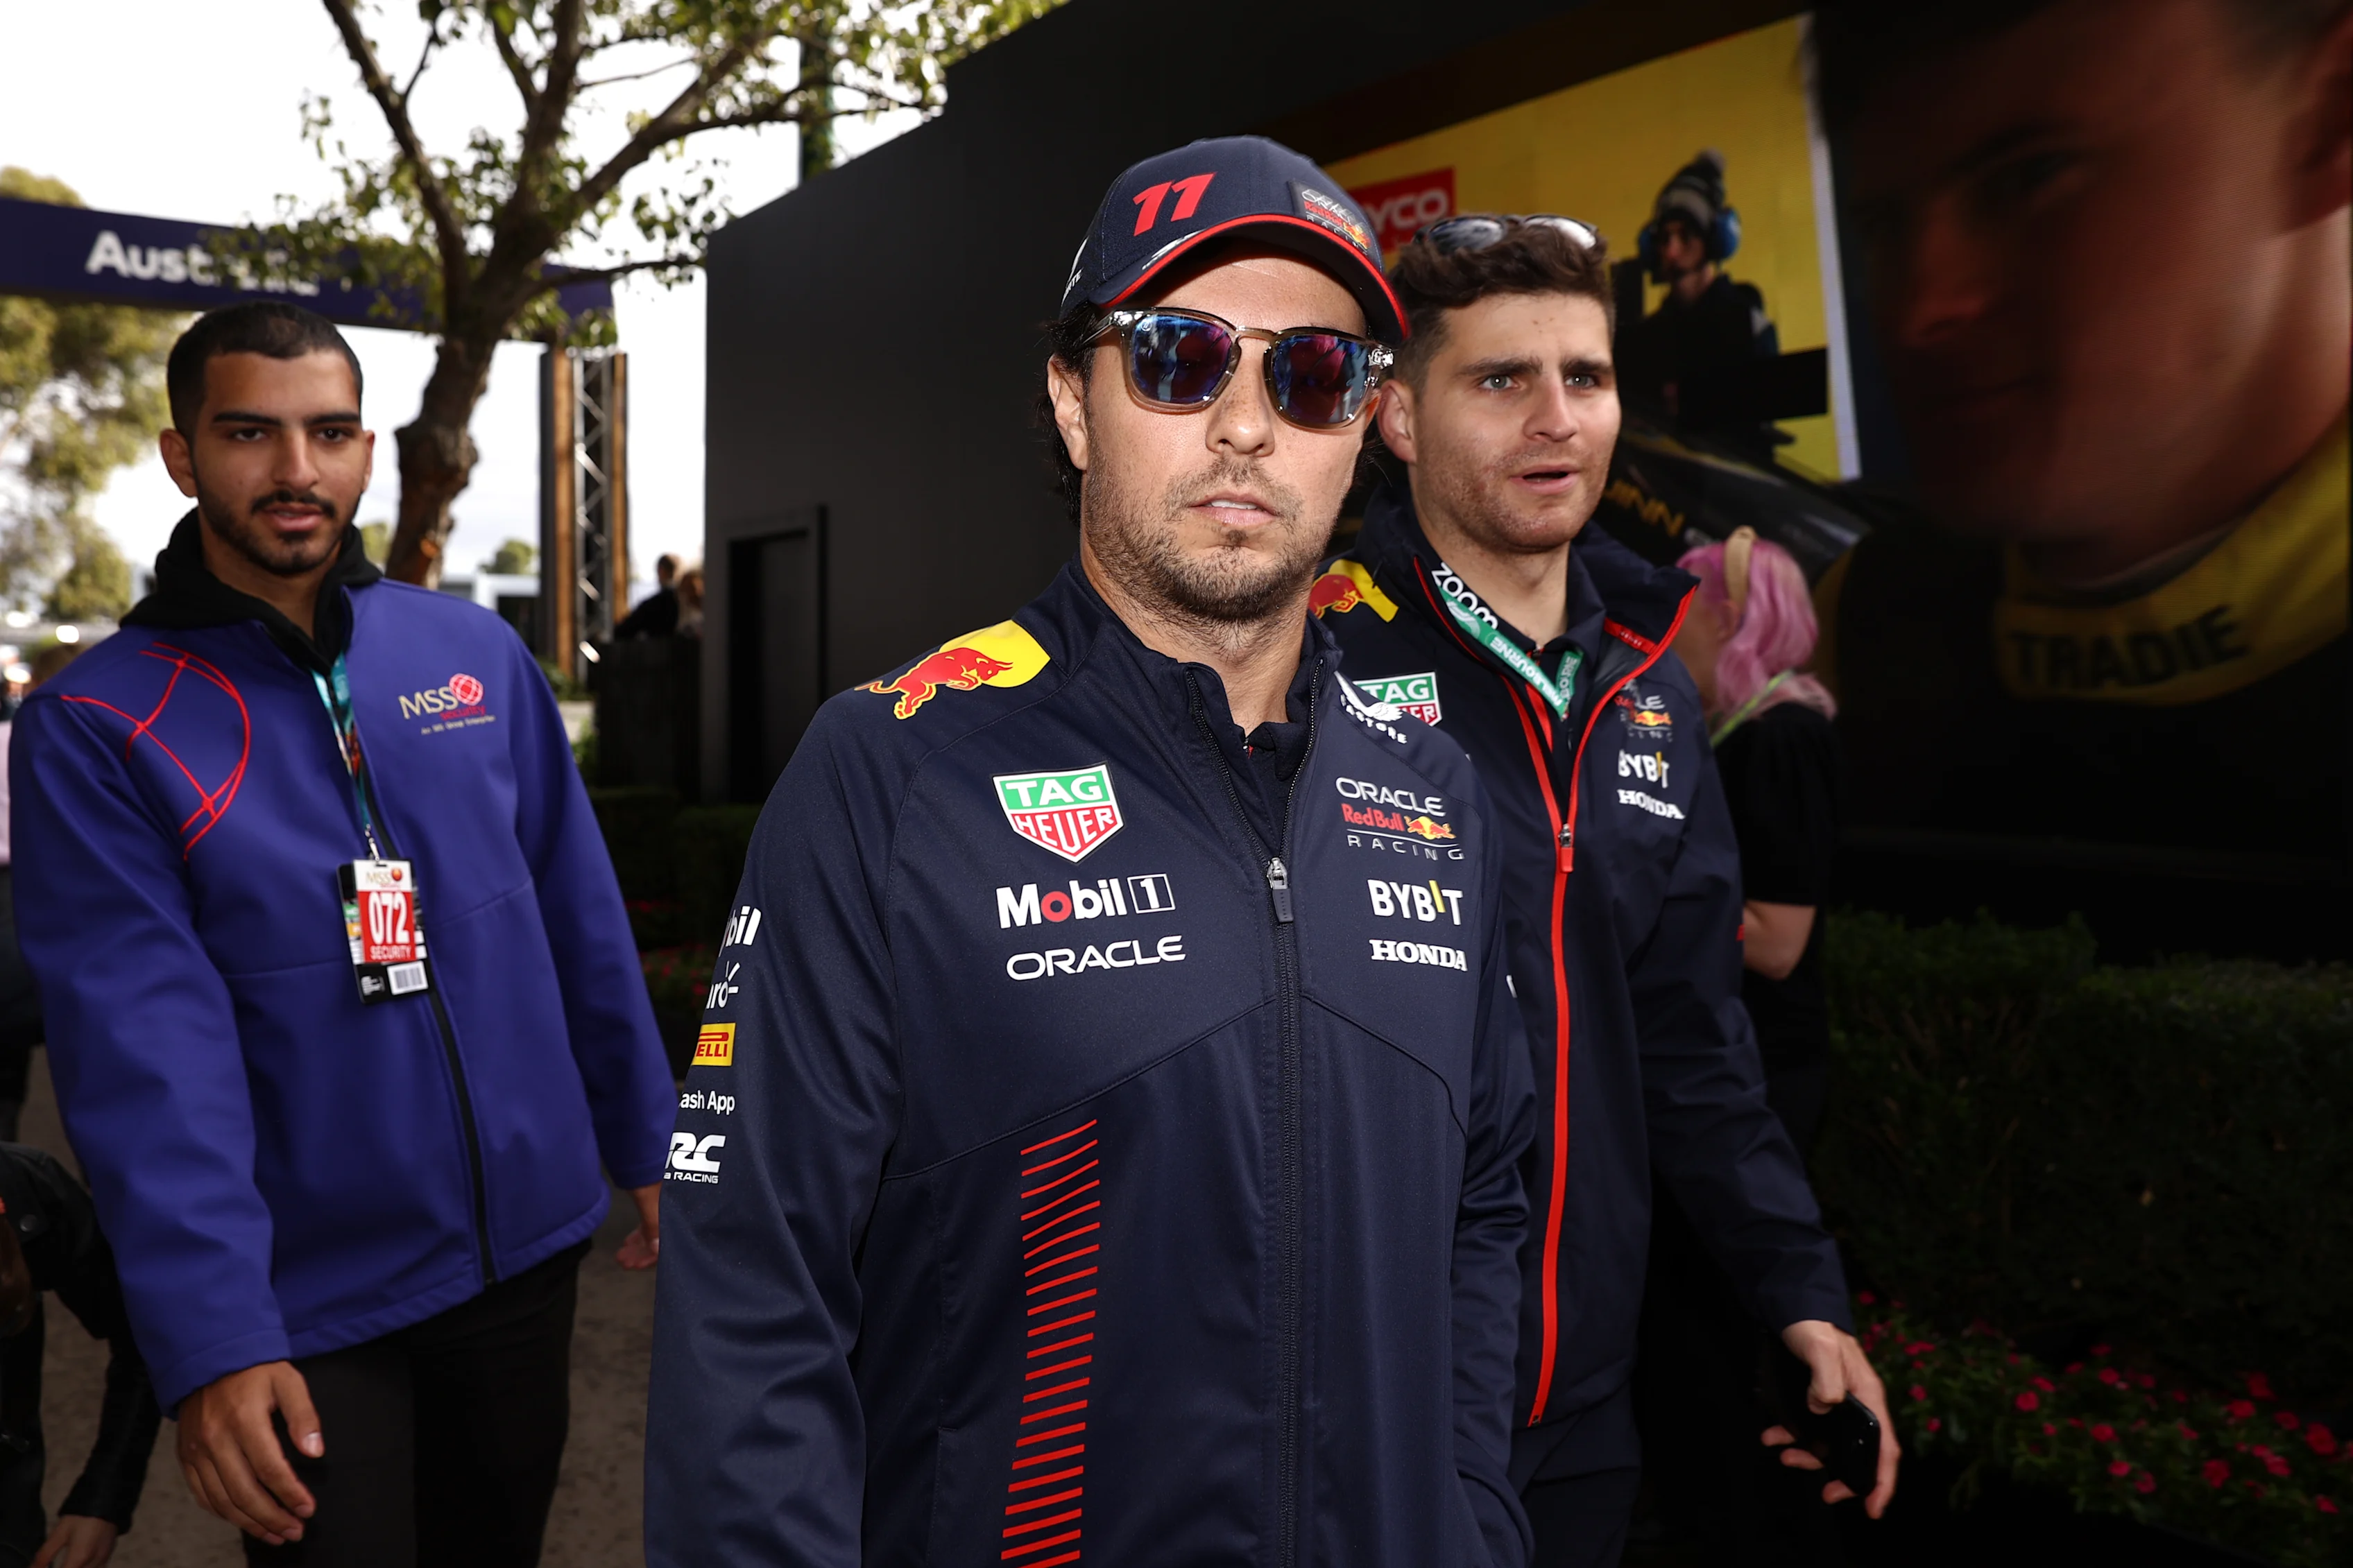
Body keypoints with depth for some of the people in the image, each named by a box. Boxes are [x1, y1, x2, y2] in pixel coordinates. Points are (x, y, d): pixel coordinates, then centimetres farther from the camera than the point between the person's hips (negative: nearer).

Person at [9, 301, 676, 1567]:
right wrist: (210, 1342, -23)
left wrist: (647, 1145, 7)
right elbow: (143, 1053, -18)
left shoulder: (476, 652, 0)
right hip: (308, 1305, -4)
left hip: (528, 1249, 4)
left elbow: (581, 919, 5)